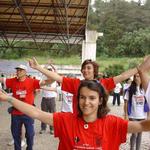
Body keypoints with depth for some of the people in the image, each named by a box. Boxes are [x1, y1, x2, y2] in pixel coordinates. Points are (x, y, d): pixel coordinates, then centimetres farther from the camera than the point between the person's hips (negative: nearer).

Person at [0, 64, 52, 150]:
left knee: (30, 134, 13)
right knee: (16, 134, 19)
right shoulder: (12, 81, -4)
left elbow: (45, 82, -20)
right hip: (15, 113, 3)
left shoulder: (31, 81, -12)